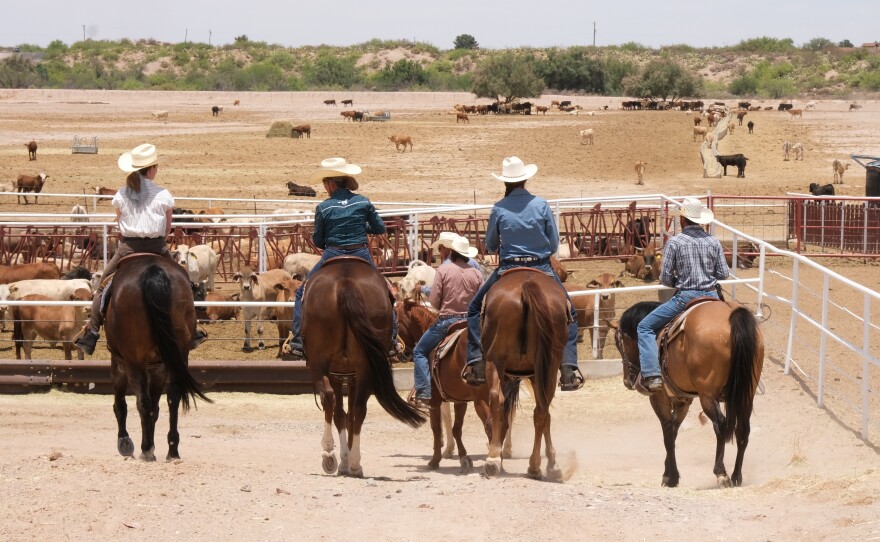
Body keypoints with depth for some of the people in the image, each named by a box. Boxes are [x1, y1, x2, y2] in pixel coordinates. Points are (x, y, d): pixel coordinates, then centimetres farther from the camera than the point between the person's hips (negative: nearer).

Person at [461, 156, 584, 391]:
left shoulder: (498, 209, -5)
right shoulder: (541, 205, -5)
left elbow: (490, 246, 7)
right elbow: (554, 245, 1)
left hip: (508, 270, 0)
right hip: (542, 269, 0)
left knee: (475, 310, 18)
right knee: (568, 314, 16)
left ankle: (476, 364, 4)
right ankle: (569, 368, 0)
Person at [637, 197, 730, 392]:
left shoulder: (675, 242, -7)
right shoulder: (713, 242, 4)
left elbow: (665, 278, -6)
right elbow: (724, 273, 7)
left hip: (685, 297, -4)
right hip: (711, 296, 4)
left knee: (645, 327, 6)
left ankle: (652, 375, -9)